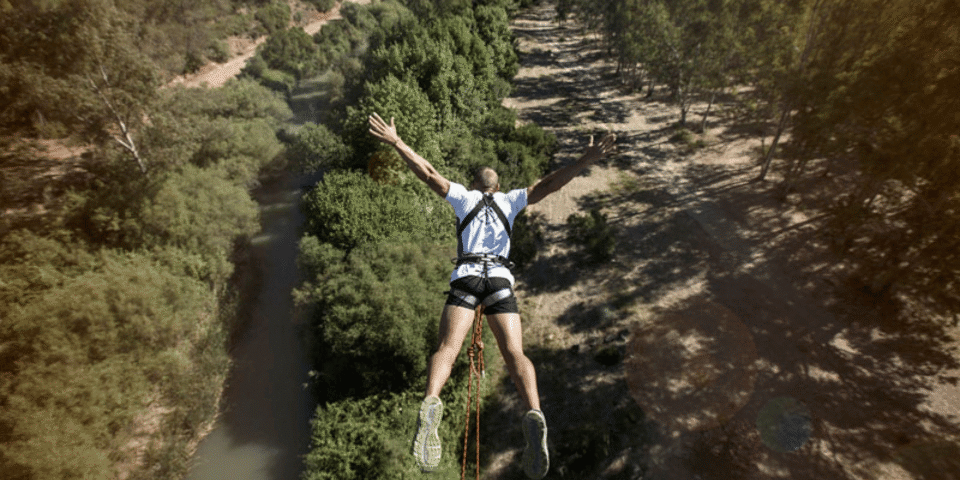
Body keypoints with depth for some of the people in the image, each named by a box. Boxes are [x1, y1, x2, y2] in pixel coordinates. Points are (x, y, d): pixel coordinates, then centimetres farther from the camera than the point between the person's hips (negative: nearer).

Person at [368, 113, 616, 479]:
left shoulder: (463, 196, 21)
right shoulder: (511, 200, 24)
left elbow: (428, 174, 13)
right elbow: (550, 183, 16)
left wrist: (396, 142, 16)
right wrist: (585, 161, 18)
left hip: (467, 276, -1)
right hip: (501, 279, 1)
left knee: (448, 347, -15)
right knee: (515, 353, -11)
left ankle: (430, 403, -43)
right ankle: (534, 414, -36)